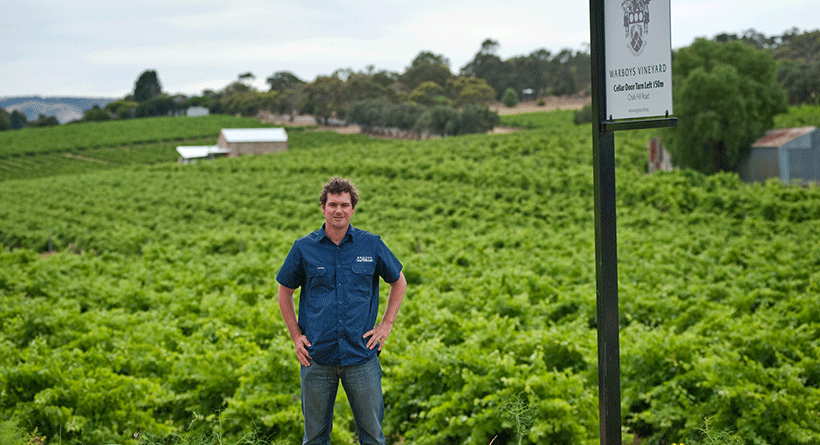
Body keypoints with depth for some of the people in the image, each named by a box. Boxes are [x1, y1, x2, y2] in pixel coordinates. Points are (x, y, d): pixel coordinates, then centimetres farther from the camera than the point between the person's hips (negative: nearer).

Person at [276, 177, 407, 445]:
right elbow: (285, 292, 13)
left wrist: (386, 325, 5)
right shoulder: (304, 248, 1)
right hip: (316, 357, 0)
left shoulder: (371, 245, 1)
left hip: (361, 354, 0)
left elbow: (399, 282, 15)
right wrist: (295, 335, 4)